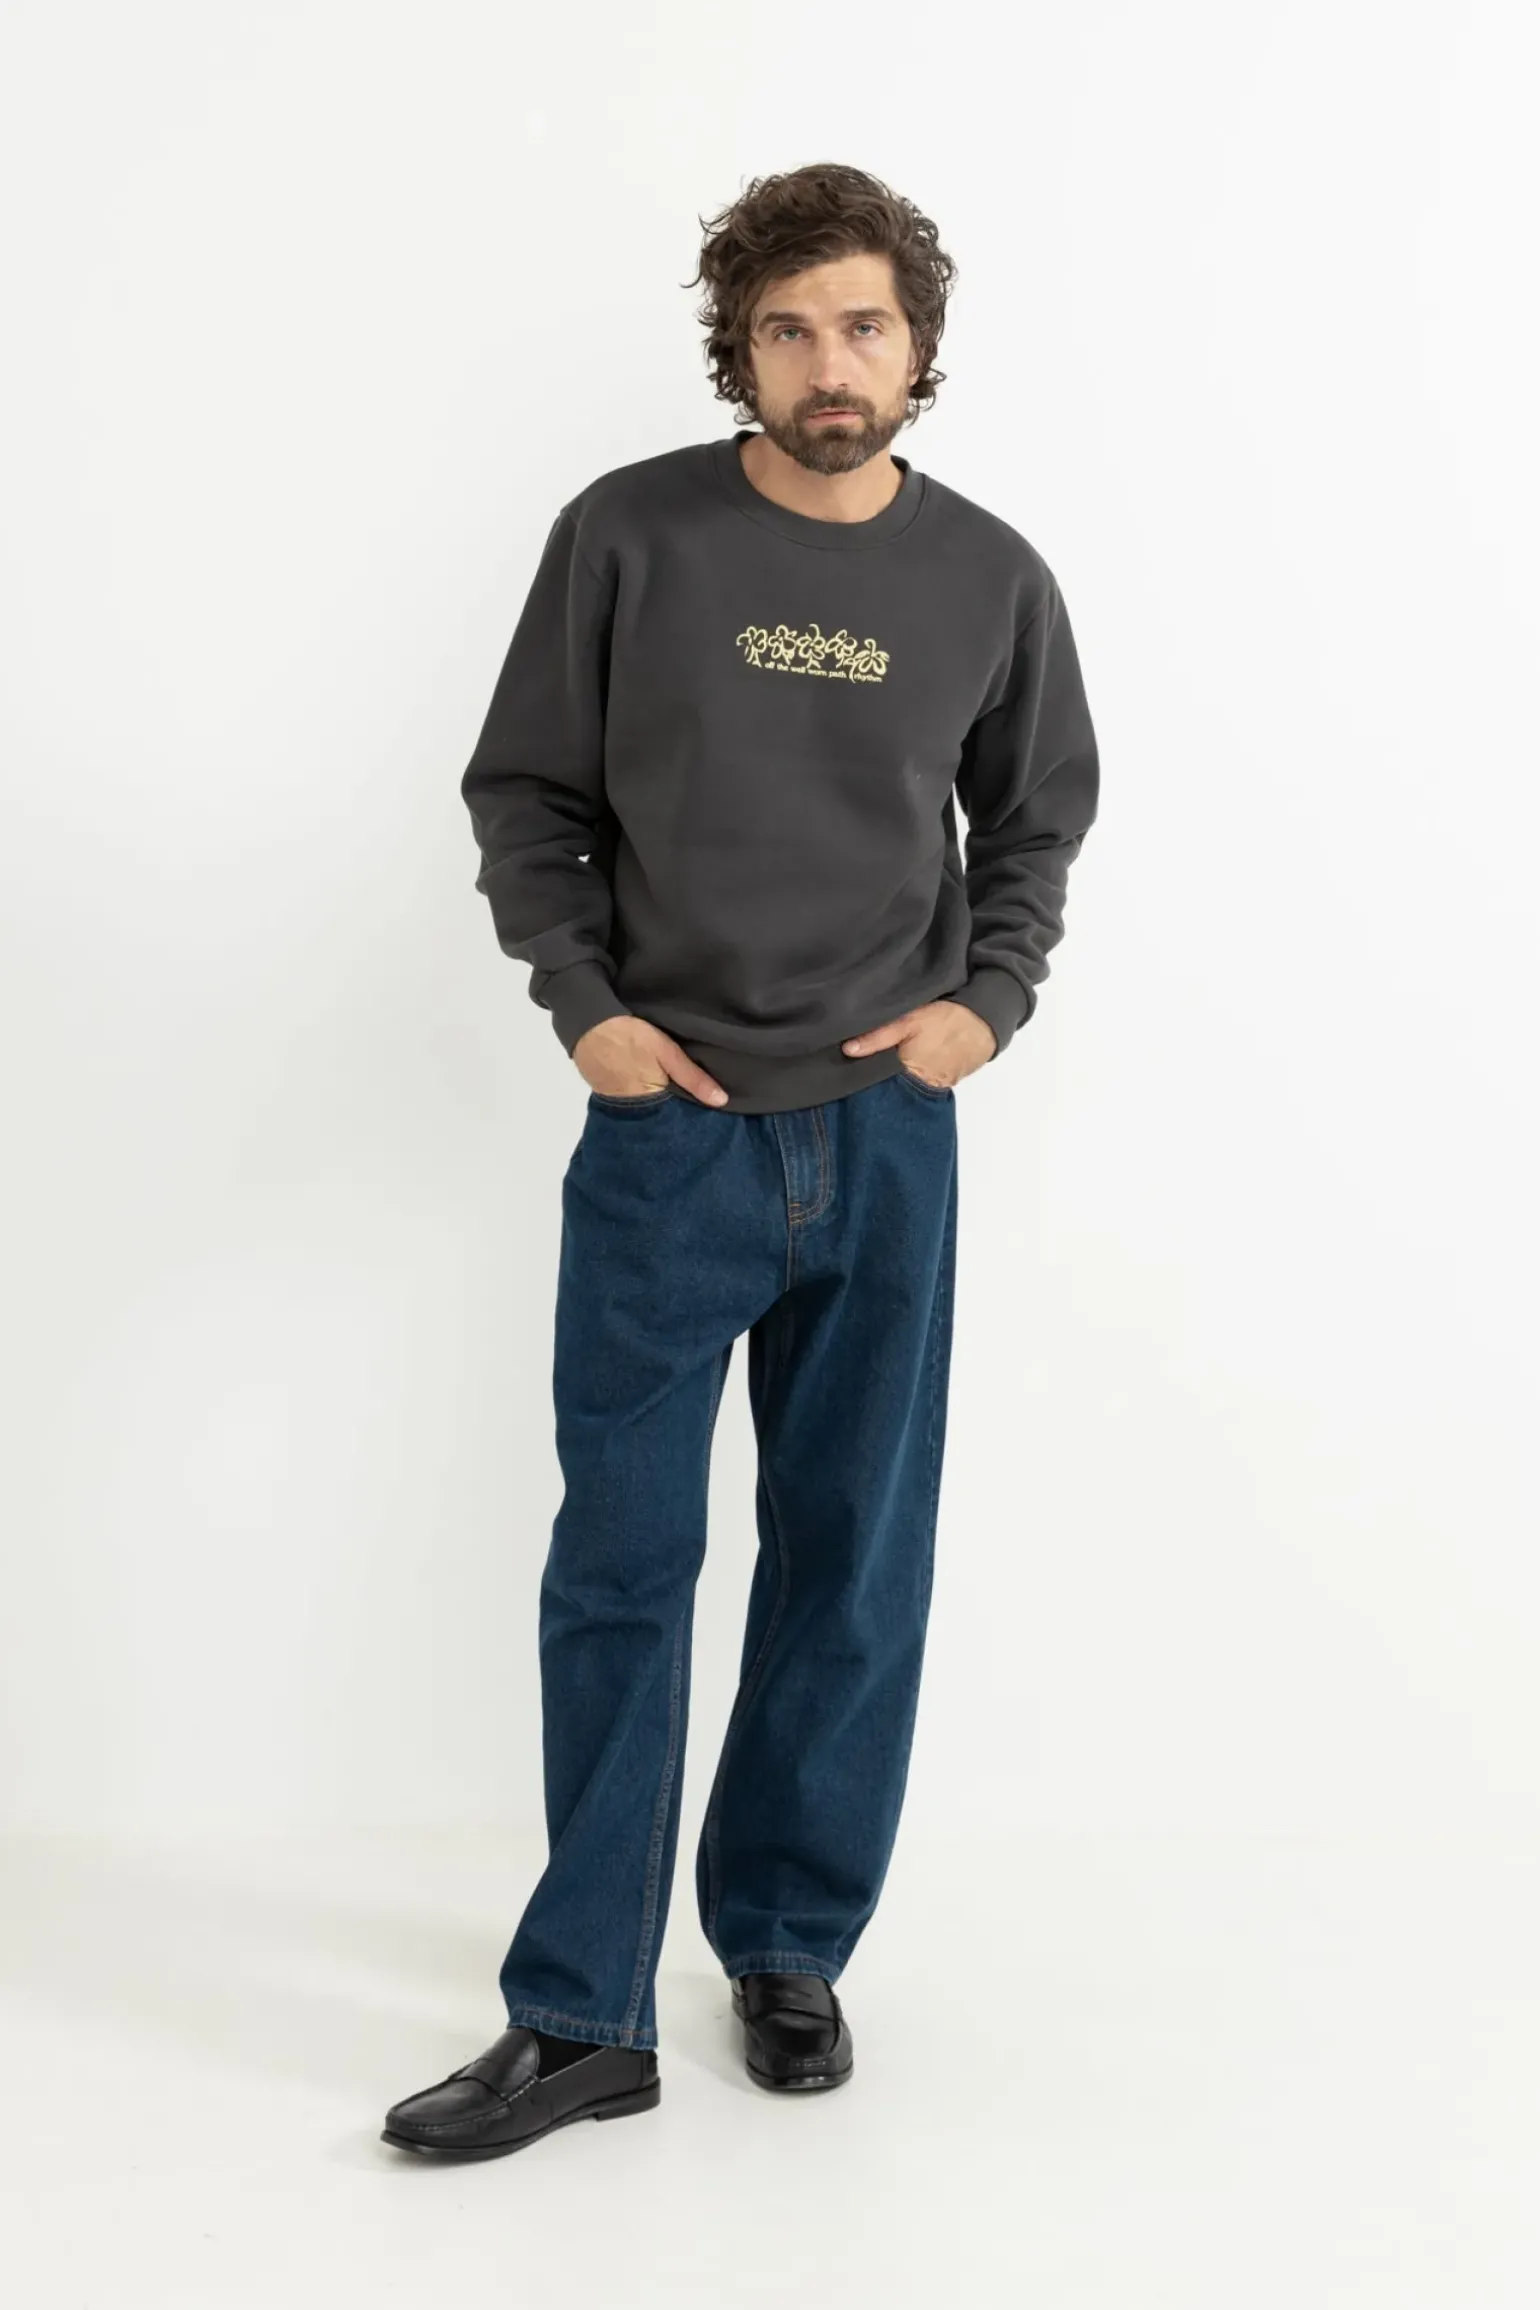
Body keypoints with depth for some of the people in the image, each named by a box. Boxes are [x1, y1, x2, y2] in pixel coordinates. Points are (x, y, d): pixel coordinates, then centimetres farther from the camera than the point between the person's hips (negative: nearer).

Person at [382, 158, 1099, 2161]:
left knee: (855, 1566, 9)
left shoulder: (990, 578, 3)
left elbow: (1040, 818, 15)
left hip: (886, 1141, 2)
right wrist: (582, 1002, -7)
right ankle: (581, 2018, 11)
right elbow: (523, 794, 5)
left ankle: (789, 1950, 26)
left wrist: (988, 999, 0)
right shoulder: (630, 535, -2)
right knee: (622, 1568, 1)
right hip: (668, 1132, -2)